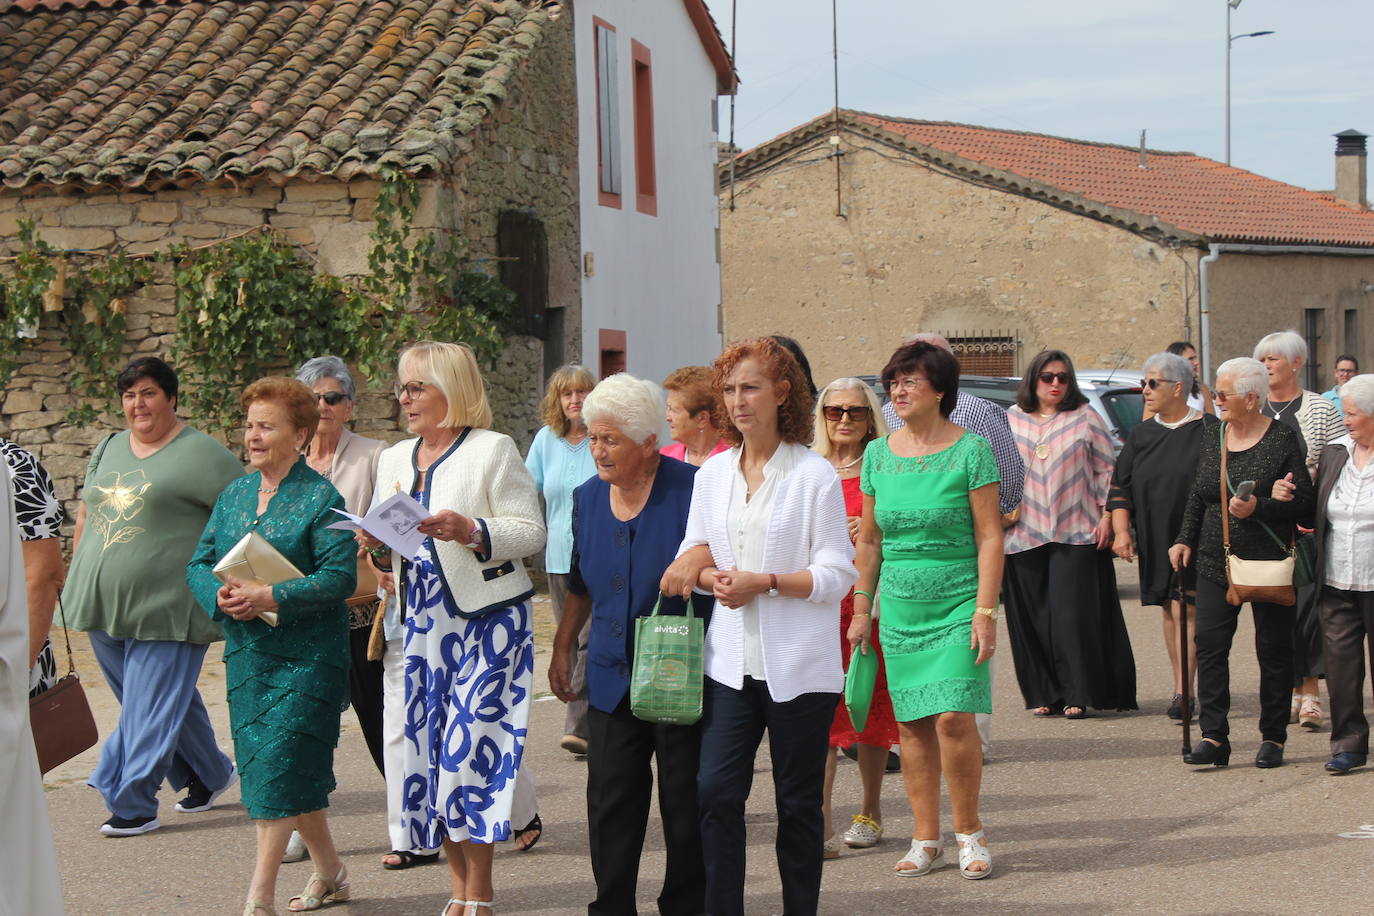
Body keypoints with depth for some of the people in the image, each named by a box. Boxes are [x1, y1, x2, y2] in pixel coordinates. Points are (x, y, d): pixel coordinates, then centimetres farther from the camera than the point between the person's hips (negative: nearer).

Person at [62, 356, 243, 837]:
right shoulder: (108, 449, 16)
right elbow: (86, 513, 25)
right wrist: (77, 575, 20)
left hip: (166, 608, -7)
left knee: (152, 707, -5)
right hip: (105, 605, 7)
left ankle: (133, 805, 1)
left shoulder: (199, 453, -6)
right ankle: (210, 775, 31)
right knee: (156, 702, 15)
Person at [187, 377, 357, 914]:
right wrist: (220, 594, -11)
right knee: (274, 768, 11)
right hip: (246, 655, 7)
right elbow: (199, 563, 11)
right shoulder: (233, 495, 12)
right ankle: (329, 873, 26)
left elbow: (340, 577, -16)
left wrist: (271, 598, -24)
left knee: (279, 768, -10)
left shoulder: (321, 498, -8)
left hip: (306, 656, -7)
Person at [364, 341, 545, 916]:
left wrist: (471, 531, -21)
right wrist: (375, 544, -3)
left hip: (486, 619, -6)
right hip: (423, 622, 6)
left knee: (468, 746, -10)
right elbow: (387, 561, 19)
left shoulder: (493, 449, -2)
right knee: (429, 748, 4)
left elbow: (531, 531, -8)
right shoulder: (394, 459, 16)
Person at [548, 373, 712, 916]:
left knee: (685, 804, 3)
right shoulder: (588, 498, 8)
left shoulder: (691, 490, -11)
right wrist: (563, 647, 19)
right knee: (610, 804, 4)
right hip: (612, 679, 5)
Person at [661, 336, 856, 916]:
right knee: (716, 792, -5)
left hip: (799, 665, -4)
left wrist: (765, 583, -18)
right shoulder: (713, 474, 11)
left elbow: (837, 574, -7)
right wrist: (712, 576, -8)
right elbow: (693, 560, 15)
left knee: (798, 803, 6)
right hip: (732, 661, 4)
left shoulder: (815, 475, -5)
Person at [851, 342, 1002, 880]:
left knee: (953, 717, -12)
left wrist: (985, 611, -13)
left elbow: (989, 536, -6)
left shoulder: (970, 450, -5)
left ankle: (969, 832, 5)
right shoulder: (878, 454, 8)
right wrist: (861, 609, 12)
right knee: (912, 724, 4)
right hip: (900, 608, 4)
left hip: (958, 604, -4)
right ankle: (926, 840, 13)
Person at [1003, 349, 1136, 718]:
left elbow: (1107, 469, 6)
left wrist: (1107, 515, -2)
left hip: (1076, 533, -2)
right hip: (1024, 533, 2)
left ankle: (1076, 694, -3)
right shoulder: (1010, 420, 11)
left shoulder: (1085, 418, 6)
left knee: (1072, 613, -9)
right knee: (1032, 616, 2)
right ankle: (1043, 695, 10)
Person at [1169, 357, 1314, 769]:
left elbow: (1305, 502, -7)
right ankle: (1214, 737, -7)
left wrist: (1259, 508, -19)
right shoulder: (1213, 440, 11)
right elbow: (1197, 498, 19)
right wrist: (1184, 539, 9)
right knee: (1209, 645, -7)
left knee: (1274, 649, 3)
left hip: (1268, 562, -4)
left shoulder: (1282, 440, -6)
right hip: (1216, 562, 5)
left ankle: (1273, 738, 13)